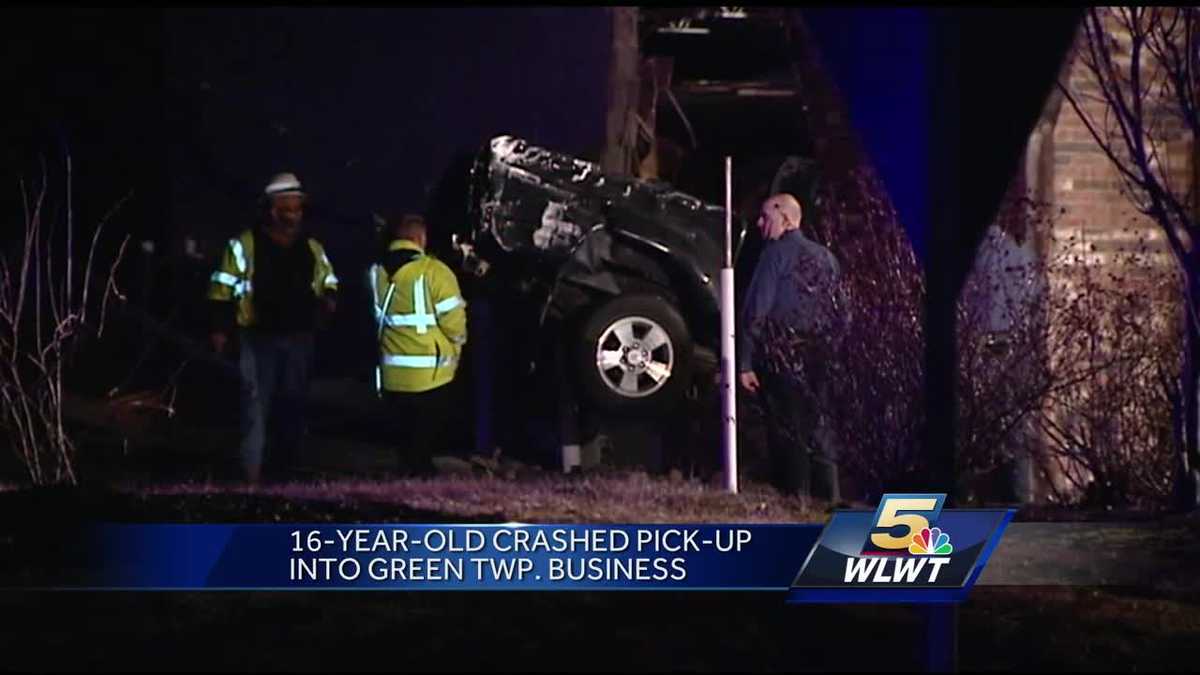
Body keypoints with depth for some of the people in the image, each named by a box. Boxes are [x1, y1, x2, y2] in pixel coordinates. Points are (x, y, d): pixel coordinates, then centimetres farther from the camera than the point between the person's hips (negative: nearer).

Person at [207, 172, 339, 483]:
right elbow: (225, 288, -2)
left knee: (292, 406, 10)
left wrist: (329, 299, -4)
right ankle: (251, 474, -6)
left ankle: (282, 469, 21)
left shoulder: (312, 248, 9)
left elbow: (328, 282, 20)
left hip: (298, 339, 4)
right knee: (256, 405, -7)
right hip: (258, 338, -4)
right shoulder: (245, 245, -4)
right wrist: (220, 329, -6)